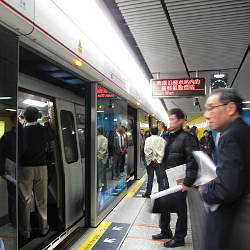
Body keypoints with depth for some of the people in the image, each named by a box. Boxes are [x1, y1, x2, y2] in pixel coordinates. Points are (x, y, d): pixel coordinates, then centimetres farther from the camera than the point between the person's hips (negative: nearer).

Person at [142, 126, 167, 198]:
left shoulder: (148, 139, -8)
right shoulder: (162, 139, 2)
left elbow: (147, 150, -18)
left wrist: (152, 159, -10)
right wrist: (160, 159, -1)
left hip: (151, 162, -2)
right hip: (160, 161, 2)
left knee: (150, 178, 8)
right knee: (160, 179, 8)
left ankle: (148, 193, 18)